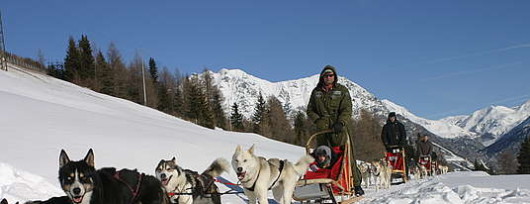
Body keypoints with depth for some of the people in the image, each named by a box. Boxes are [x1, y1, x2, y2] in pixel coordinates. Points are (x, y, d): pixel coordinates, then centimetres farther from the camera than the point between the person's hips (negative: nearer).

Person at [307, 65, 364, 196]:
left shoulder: (342, 90, 5)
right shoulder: (316, 92, 14)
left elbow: (347, 110, -3)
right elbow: (310, 110, 16)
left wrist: (341, 123, -19)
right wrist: (318, 121, -2)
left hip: (339, 129, -3)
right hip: (322, 129, 3)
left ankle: (356, 185, -2)